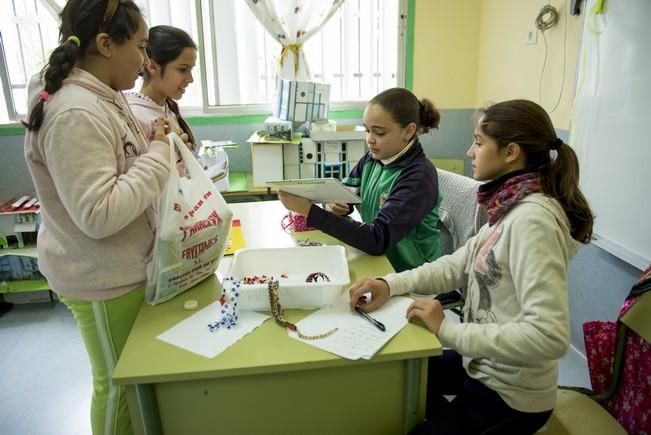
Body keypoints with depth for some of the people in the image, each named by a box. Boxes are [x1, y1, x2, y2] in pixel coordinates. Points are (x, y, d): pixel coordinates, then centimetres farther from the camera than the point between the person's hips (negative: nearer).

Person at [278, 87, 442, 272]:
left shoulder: (419, 176, -21)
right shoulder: (372, 158, -2)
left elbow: (379, 239, -28)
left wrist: (309, 210, -31)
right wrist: (335, 206, -18)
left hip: (408, 277, -5)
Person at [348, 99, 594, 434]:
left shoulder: (533, 219, -28)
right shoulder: (511, 206, 1)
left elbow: (550, 336, -33)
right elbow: (458, 264, 3)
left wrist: (447, 331, -27)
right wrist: (391, 284, -10)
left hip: (509, 394, -8)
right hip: (484, 366, 8)